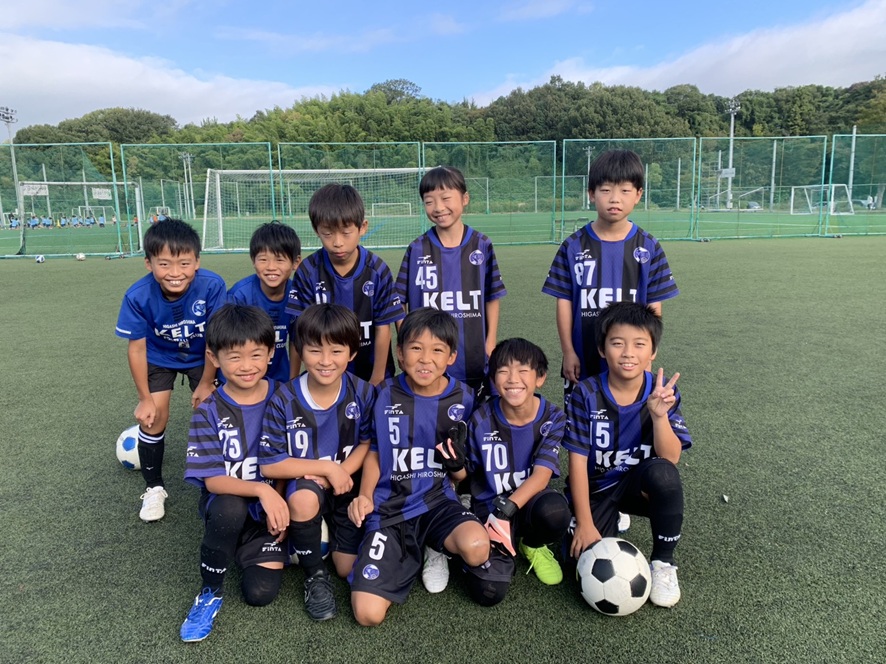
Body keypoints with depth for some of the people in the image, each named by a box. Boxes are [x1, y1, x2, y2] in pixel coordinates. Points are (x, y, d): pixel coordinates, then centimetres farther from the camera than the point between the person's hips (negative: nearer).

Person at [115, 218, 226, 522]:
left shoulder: (212, 286, -35)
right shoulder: (138, 296, -31)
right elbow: (137, 348, -18)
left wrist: (206, 383, -12)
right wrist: (145, 398, -10)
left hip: (202, 357, 0)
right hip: (160, 357, 1)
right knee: (154, 417, -4)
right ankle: (154, 488, 18)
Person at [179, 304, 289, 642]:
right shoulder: (209, 411, -13)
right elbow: (213, 480, -18)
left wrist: (279, 501, -14)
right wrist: (261, 489, -34)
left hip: (272, 508, 1)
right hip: (226, 506, -1)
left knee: (261, 592, -15)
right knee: (229, 507, -36)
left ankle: (250, 548, 20)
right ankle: (210, 592, -8)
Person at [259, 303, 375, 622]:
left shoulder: (363, 393, -12)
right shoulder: (284, 400, -17)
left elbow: (368, 442, -2)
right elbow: (270, 464, -16)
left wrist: (341, 472, -20)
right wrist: (327, 468, -22)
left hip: (348, 486, 2)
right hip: (304, 484, -2)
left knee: (349, 568, -2)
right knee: (303, 498, -38)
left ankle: (327, 528, 31)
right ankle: (314, 573, -9)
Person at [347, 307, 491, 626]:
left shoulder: (463, 398, -4)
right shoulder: (386, 395, -5)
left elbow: (462, 477, 6)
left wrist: (458, 464, -18)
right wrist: (364, 496, -5)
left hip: (438, 501, 0)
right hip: (390, 507, 0)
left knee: (477, 548, -34)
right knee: (368, 613, -14)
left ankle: (440, 550, 4)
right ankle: (411, 556, 16)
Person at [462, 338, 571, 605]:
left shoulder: (553, 419, -11)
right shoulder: (481, 420, -10)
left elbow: (541, 476, -19)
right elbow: (469, 474, 0)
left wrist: (506, 509, -31)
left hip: (531, 500, 1)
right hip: (490, 506, -1)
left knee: (555, 511, -37)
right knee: (488, 592, -21)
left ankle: (533, 546, 2)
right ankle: (505, 550, 15)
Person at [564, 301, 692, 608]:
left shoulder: (663, 392, -11)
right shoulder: (586, 394, -16)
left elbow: (670, 460, -17)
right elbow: (578, 460, -14)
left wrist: (659, 415, -34)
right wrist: (585, 523, -15)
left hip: (639, 486, 1)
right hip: (595, 490, -1)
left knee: (663, 473, -33)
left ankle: (663, 563, -9)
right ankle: (613, 520, 16)